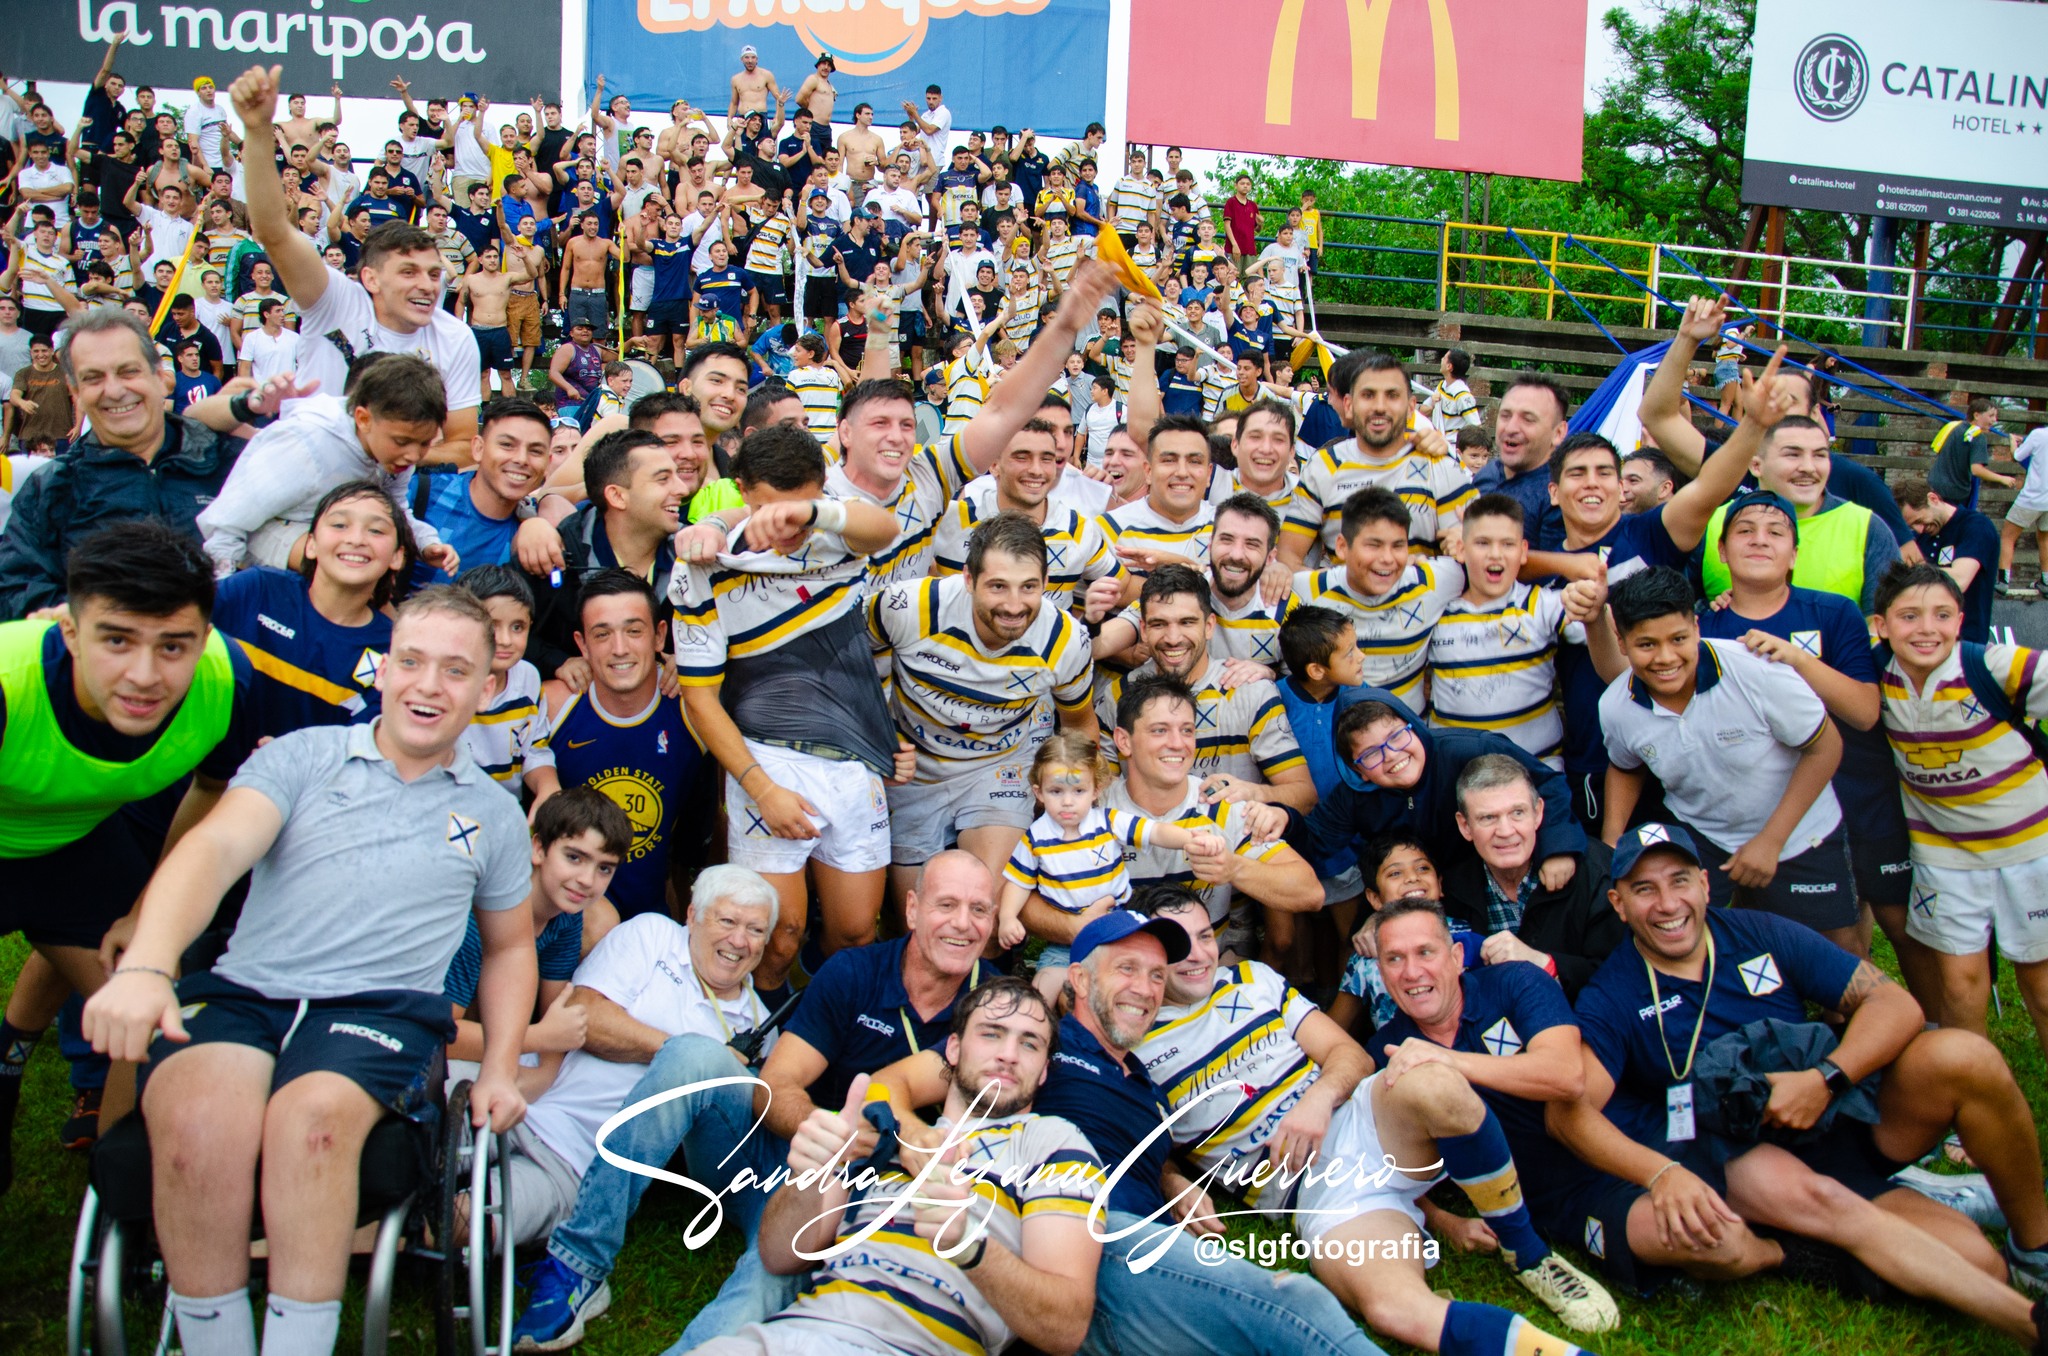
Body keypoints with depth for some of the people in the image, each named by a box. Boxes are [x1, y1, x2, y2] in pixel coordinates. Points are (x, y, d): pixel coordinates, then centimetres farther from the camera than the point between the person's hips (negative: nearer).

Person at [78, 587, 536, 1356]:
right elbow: (215, 848, -6)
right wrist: (145, 967, -25)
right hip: (243, 990, 0)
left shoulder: (491, 813, 19)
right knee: (197, 1119, -34)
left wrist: (500, 1070, 14)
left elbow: (509, 948, 29)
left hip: (382, 1007, 0)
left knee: (311, 1115, -35)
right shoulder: (303, 756, 11)